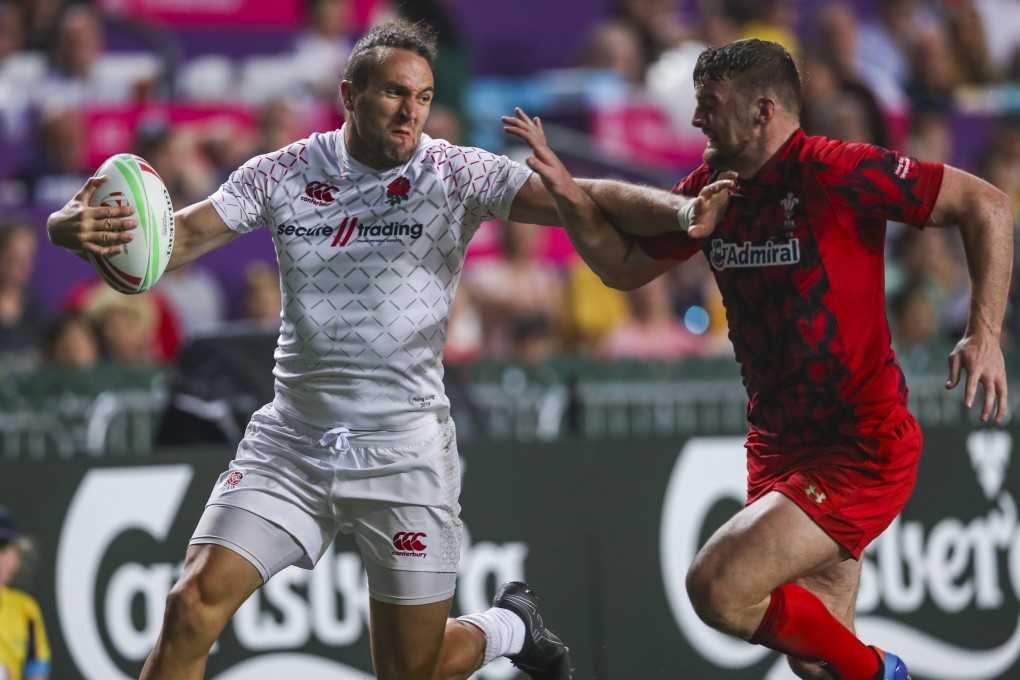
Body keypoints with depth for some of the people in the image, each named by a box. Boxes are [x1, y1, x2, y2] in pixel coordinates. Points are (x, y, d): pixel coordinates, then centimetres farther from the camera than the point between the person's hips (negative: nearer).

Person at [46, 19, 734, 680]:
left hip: (405, 449, -2)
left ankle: (510, 624, 37)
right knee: (192, 607, -14)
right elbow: (179, 237, -3)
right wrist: (78, 228, -24)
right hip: (291, 439, 2)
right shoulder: (283, 173, 0)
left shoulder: (456, 173, -7)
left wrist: (681, 210, -34)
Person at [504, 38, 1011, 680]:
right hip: (779, 449, 8)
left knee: (718, 587, -20)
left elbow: (985, 204, -15)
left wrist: (984, 333, -23)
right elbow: (625, 266, 19)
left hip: (863, 448, -8)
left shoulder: (836, 173, -17)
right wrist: (566, 191, 3)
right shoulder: (710, 188, 5)